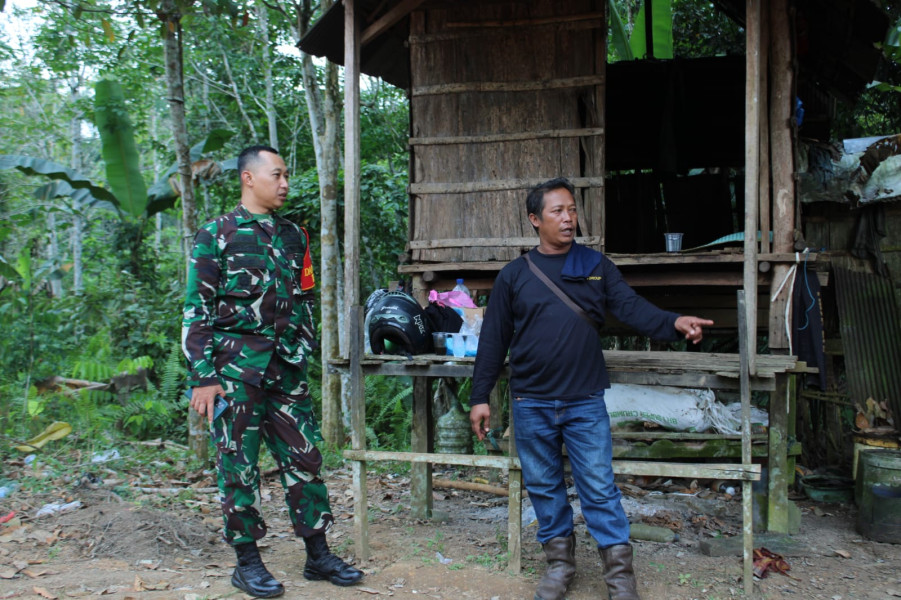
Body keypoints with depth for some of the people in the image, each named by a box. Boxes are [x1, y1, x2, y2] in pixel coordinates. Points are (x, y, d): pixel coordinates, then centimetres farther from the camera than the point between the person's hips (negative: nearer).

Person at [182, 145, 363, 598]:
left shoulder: (293, 236, 13)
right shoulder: (216, 235, -2)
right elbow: (197, 311, -6)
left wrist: (302, 354, 12)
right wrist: (203, 377, -11)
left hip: (287, 369, 5)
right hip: (236, 369, -5)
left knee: (303, 457, 7)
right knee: (238, 465, 3)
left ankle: (318, 555, 18)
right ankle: (247, 562, 16)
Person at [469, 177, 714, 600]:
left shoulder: (596, 266, 5)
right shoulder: (513, 275, 3)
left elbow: (631, 307, -6)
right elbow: (494, 340, 4)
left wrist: (674, 324, -26)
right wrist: (480, 397, 2)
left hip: (585, 402, -1)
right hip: (531, 403, 1)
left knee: (599, 489, 2)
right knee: (543, 487, 11)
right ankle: (559, 562, 28)